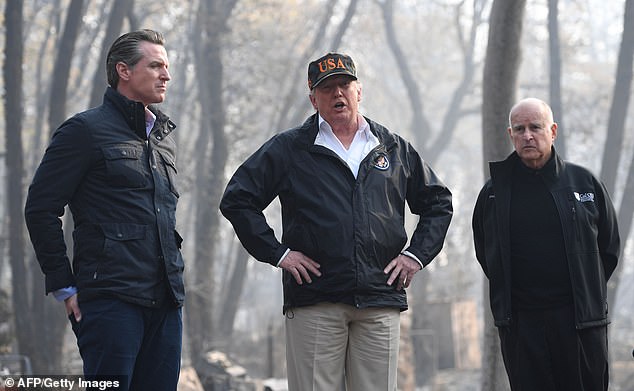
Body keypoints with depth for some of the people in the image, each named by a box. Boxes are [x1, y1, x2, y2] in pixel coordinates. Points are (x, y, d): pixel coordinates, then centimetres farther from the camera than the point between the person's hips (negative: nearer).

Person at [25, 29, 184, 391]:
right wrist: (65, 286, -6)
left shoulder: (164, 137, 20)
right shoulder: (87, 130, -2)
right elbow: (40, 209, -5)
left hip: (165, 304, 7)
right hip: (112, 301, -7)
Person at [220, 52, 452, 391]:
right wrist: (276, 252, -2)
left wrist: (416, 254, 10)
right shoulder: (290, 148, 7)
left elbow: (438, 203, 24)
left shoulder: (395, 149, 16)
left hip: (381, 303, 2)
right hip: (314, 302, -2)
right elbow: (237, 199, 6)